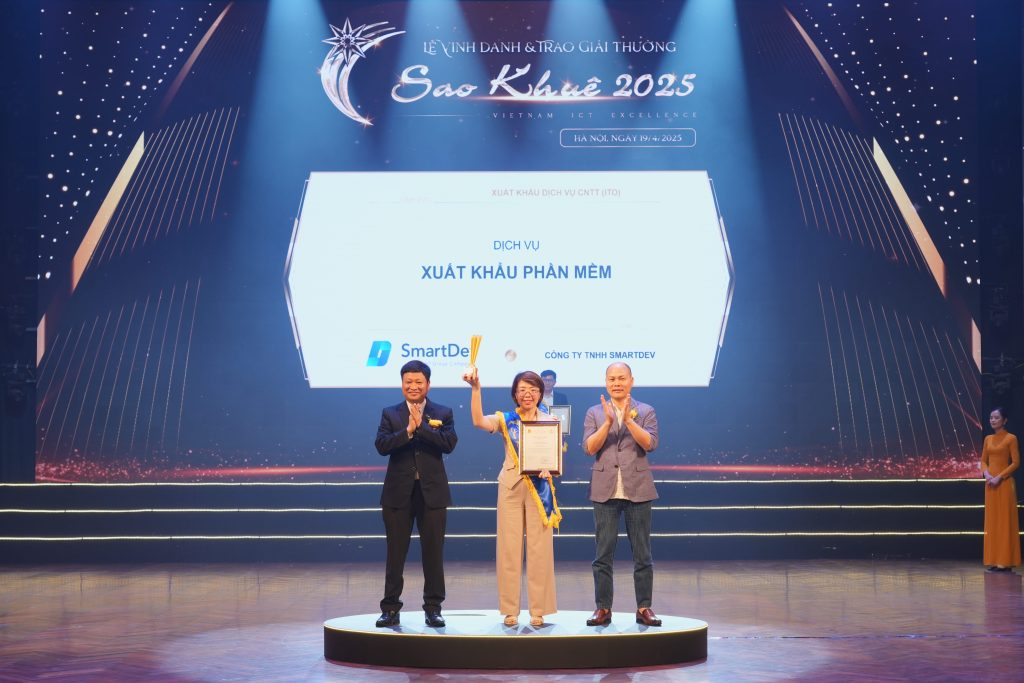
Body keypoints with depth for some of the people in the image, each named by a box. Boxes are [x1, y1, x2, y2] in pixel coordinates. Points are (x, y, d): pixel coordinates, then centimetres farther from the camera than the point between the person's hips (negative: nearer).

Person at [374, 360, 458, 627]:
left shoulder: (443, 413, 4)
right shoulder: (390, 413, 6)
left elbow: (449, 443, -12)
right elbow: (381, 445, -8)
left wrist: (421, 426, -17)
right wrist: (407, 431, -19)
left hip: (432, 492, 0)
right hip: (398, 492, 0)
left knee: (433, 553, 4)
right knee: (395, 554, 5)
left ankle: (433, 608, 13)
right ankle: (390, 608, 12)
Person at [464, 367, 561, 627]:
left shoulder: (551, 421, 8)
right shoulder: (506, 420, 4)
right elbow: (479, 421, -16)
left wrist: (548, 468, -13)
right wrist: (476, 388, -27)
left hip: (540, 489, 1)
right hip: (511, 487, 0)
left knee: (539, 549, 1)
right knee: (509, 547, 0)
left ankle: (538, 610, 9)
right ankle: (510, 610, 8)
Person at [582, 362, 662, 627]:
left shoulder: (645, 411, 6)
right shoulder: (595, 413, 9)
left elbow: (650, 443, -8)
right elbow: (589, 447, -3)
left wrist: (628, 420, -19)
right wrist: (608, 422, -15)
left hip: (637, 490, -1)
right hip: (605, 490, 1)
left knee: (642, 554, 2)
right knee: (603, 554, 2)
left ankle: (644, 608, 9)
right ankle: (603, 608, 7)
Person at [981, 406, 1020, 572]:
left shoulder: (1011, 438, -5)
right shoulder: (988, 439, 13)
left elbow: (1016, 462, -9)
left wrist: (999, 477, -16)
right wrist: (986, 474, -7)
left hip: (1004, 483, -6)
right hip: (990, 483, 6)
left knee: (1005, 520, -6)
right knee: (992, 521, 6)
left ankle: (1005, 561, -5)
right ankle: (994, 560, 9)